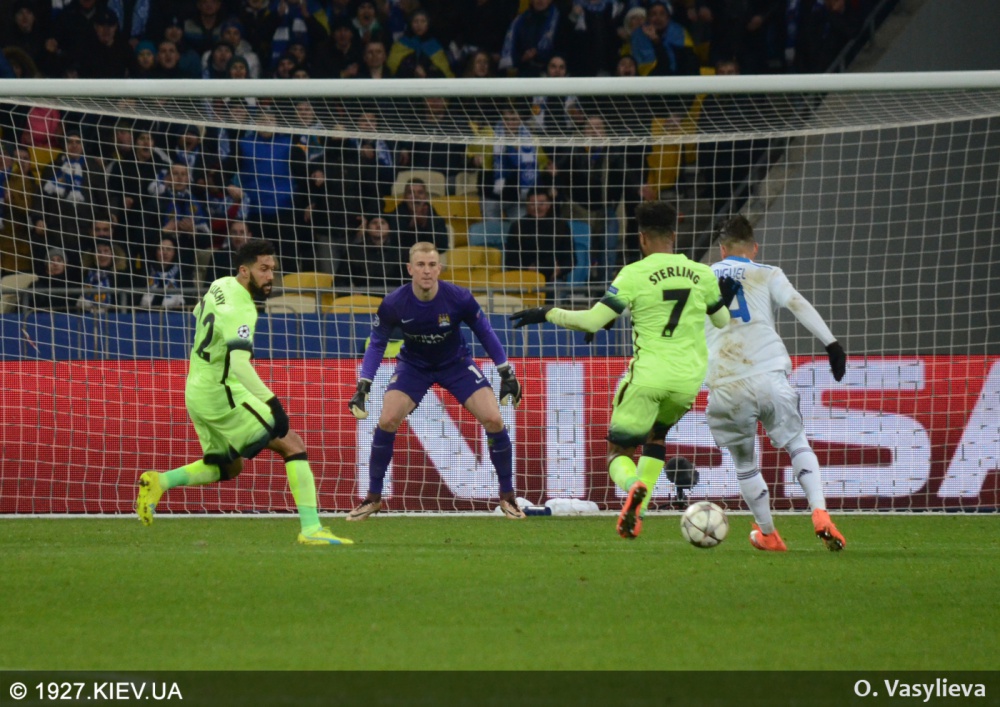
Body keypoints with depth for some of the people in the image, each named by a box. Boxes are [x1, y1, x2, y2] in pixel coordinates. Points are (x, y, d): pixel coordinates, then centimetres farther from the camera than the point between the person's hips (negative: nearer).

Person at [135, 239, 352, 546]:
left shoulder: (220, 286, 6)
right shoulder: (239, 310, -23)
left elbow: (198, 312, 29)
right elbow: (240, 364, -35)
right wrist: (272, 403, -41)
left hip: (197, 391, 9)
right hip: (222, 395, -9)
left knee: (228, 467, 25)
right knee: (292, 444, -6)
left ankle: (159, 481, 9)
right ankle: (311, 529, -13)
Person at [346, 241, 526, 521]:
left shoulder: (459, 298, -26)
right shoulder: (393, 304, -25)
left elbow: (485, 332, -9)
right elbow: (377, 344, -10)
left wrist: (507, 374, -8)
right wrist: (363, 387, -16)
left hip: (456, 364, 0)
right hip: (413, 366, 0)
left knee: (494, 420, -14)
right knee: (386, 421, -18)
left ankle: (508, 497, 4)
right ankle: (373, 498, -1)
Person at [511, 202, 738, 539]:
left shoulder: (635, 274, -8)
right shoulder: (702, 274, 4)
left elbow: (592, 321, -11)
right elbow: (724, 320, 18)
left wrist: (546, 313, 2)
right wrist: (726, 298, 39)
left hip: (648, 375, -4)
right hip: (688, 380, 4)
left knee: (618, 451, 8)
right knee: (656, 438, 28)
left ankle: (633, 487, -26)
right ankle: (639, 506, 8)